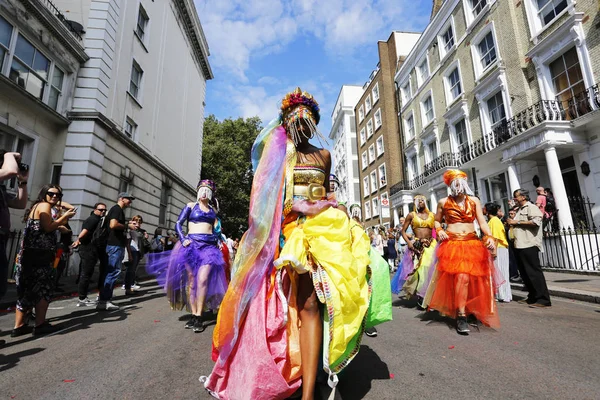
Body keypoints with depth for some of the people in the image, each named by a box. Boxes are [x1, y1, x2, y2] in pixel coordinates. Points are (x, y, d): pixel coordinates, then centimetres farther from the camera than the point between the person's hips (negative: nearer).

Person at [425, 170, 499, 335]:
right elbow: (436, 221, 14)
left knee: (474, 278, 3)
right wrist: (439, 231, -5)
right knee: (462, 277, -16)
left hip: (472, 244, 3)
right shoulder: (443, 202, 4)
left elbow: (482, 222, 2)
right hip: (452, 244, -3)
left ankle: (464, 309, 22)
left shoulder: (474, 201, 9)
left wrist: (490, 237, -13)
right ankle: (461, 316, -10)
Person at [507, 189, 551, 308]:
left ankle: (543, 299, -3)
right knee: (524, 273, 12)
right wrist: (511, 223, 15)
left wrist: (516, 222, -14)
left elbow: (535, 222, -20)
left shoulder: (531, 207, -3)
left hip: (529, 245, -9)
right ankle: (532, 297, 20)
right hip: (520, 245, 10)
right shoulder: (520, 210, 24)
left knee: (534, 271, -8)